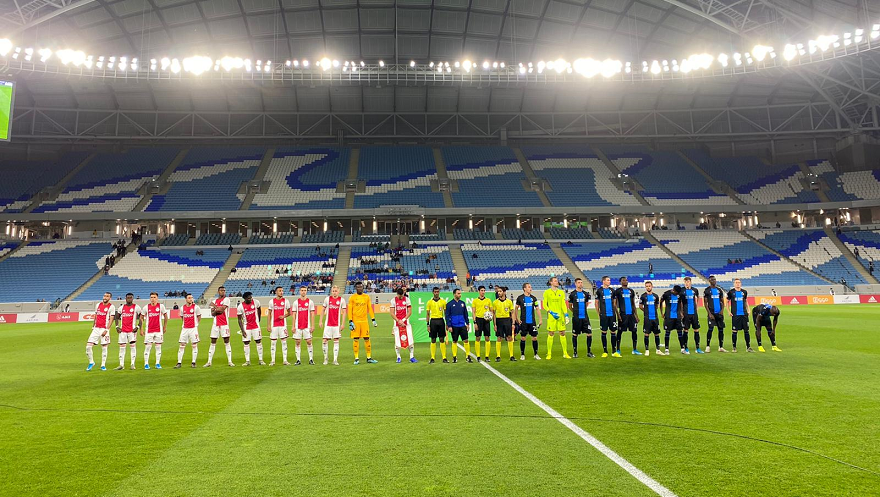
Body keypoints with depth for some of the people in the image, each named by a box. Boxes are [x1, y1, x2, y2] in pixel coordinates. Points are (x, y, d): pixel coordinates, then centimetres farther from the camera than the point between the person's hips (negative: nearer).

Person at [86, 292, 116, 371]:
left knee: (104, 347, 1)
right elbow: (95, 317, 20)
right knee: (88, 346, -3)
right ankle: (91, 362, 15)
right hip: (96, 329, 5)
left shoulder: (111, 307, -5)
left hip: (104, 329, -5)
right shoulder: (98, 305, 11)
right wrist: (93, 327, 16)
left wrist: (106, 330, -16)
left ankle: (103, 365, 11)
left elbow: (111, 320, -9)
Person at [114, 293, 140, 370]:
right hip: (123, 330, 3)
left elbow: (141, 318, 2)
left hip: (132, 330, -3)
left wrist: (138, 327, -9)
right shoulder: (121, 307, 10)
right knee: (121, 347, 3)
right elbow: (117, 317, 20)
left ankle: (133, 364, 1)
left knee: (133, 346, -4)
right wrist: (117, 326, 7)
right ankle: (121, 365, 8)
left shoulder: (136, 307, 0)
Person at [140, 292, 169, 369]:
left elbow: (165, 316, 11)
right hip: (149, 330, 0)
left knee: (158, 347, 4)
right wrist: (141, 329, 4)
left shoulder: (161, 306, 0)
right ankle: (146, 364, 6)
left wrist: (165, 327, 11)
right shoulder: (146, 307, 1)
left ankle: (158, 363, 11)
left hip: (159, 330, 0)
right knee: (147, 347, -2)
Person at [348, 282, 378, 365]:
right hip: (355, 321, -2)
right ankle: (356, 358, 6)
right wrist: (350, 322, -8)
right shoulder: (352, 298, 1)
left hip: (364, 321, 2)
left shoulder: (367, 297, 9)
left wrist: (373, 320, 5)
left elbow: (370, 309, 12)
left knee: (367, 339, 1)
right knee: (356, 339, 0)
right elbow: (350, 310, -1)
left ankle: (369, 358, 7)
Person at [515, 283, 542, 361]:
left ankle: (536, 354, 11)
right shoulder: (520, 298, 0)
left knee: (534, 337, 0)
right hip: (523, 321, -2)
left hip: (532, 321, 2)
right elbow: (516, 308, 7)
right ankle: (522, 355, 12)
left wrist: (540, 319, 2)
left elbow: (537, 309, 9)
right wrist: (516, 319, 0)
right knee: (523, 338, 2)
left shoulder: (533, 298, 7)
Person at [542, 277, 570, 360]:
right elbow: (545, 305, 0)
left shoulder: (561, 292, 10)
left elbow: (563, 304, 7)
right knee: (550, 334, -1)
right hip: (551, 316, -3)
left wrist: (566, 315, -3)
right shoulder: (547, 292, 1)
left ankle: (565, 353, 11)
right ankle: (549, 354, 7)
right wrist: (552, 312, -12)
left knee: (562, 334, 4)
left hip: (561, 316, 3)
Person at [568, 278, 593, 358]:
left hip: (585, 317, 3)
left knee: (589, 334, -2)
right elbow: (569, 306, 8)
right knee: (575, 334, 3)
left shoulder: (586, 294, 9)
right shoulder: (572, 294, -2)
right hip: (576, 318, -3)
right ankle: (574, 352, 14)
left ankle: (589, 352, 8)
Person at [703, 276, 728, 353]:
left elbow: (722, 301, 16)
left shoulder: (719, 290, 13)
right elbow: (705, 303, -3)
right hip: (712, 312, -5)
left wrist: (722, 310, -3)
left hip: (719, 312, 5)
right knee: (710, 329, -11)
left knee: (721, 329, 5)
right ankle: (707, 347, -4)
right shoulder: (707, 290, 0)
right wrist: (709, 313, -11)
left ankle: (721, 347, 12)